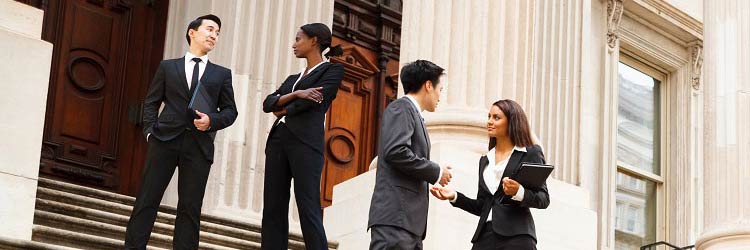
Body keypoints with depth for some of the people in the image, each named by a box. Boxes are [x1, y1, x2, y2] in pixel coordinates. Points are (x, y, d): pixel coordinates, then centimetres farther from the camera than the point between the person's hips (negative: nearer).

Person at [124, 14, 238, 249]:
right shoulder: (168, 67, 15)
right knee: (147, 199, -3)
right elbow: (151, 102, 13)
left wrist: (212, 120, -8)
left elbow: (230, 110, 12)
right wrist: (150, 131, -2)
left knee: (190, 207, -1)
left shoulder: (222, 74, 16)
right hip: (165, 139, -1)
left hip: (199, 145, 1)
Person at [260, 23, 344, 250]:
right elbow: (268, 103, 11)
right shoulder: (293, 78, 25)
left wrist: (283, 110, 6)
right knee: (273, 209, 1)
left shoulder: (333, 70, 5)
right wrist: (296, 94, -6)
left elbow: (312, 101, -9)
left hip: (305, 142, -7)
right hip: (278, 139, 7)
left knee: (308, 210, -13)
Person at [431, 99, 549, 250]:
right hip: (485, 236, 5)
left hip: (516, 236, -5)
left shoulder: (531, 154, 4)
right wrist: (454, 196, 7)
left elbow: (543, 199, -2)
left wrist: (519, 192, -21)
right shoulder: (485, 160, 21)